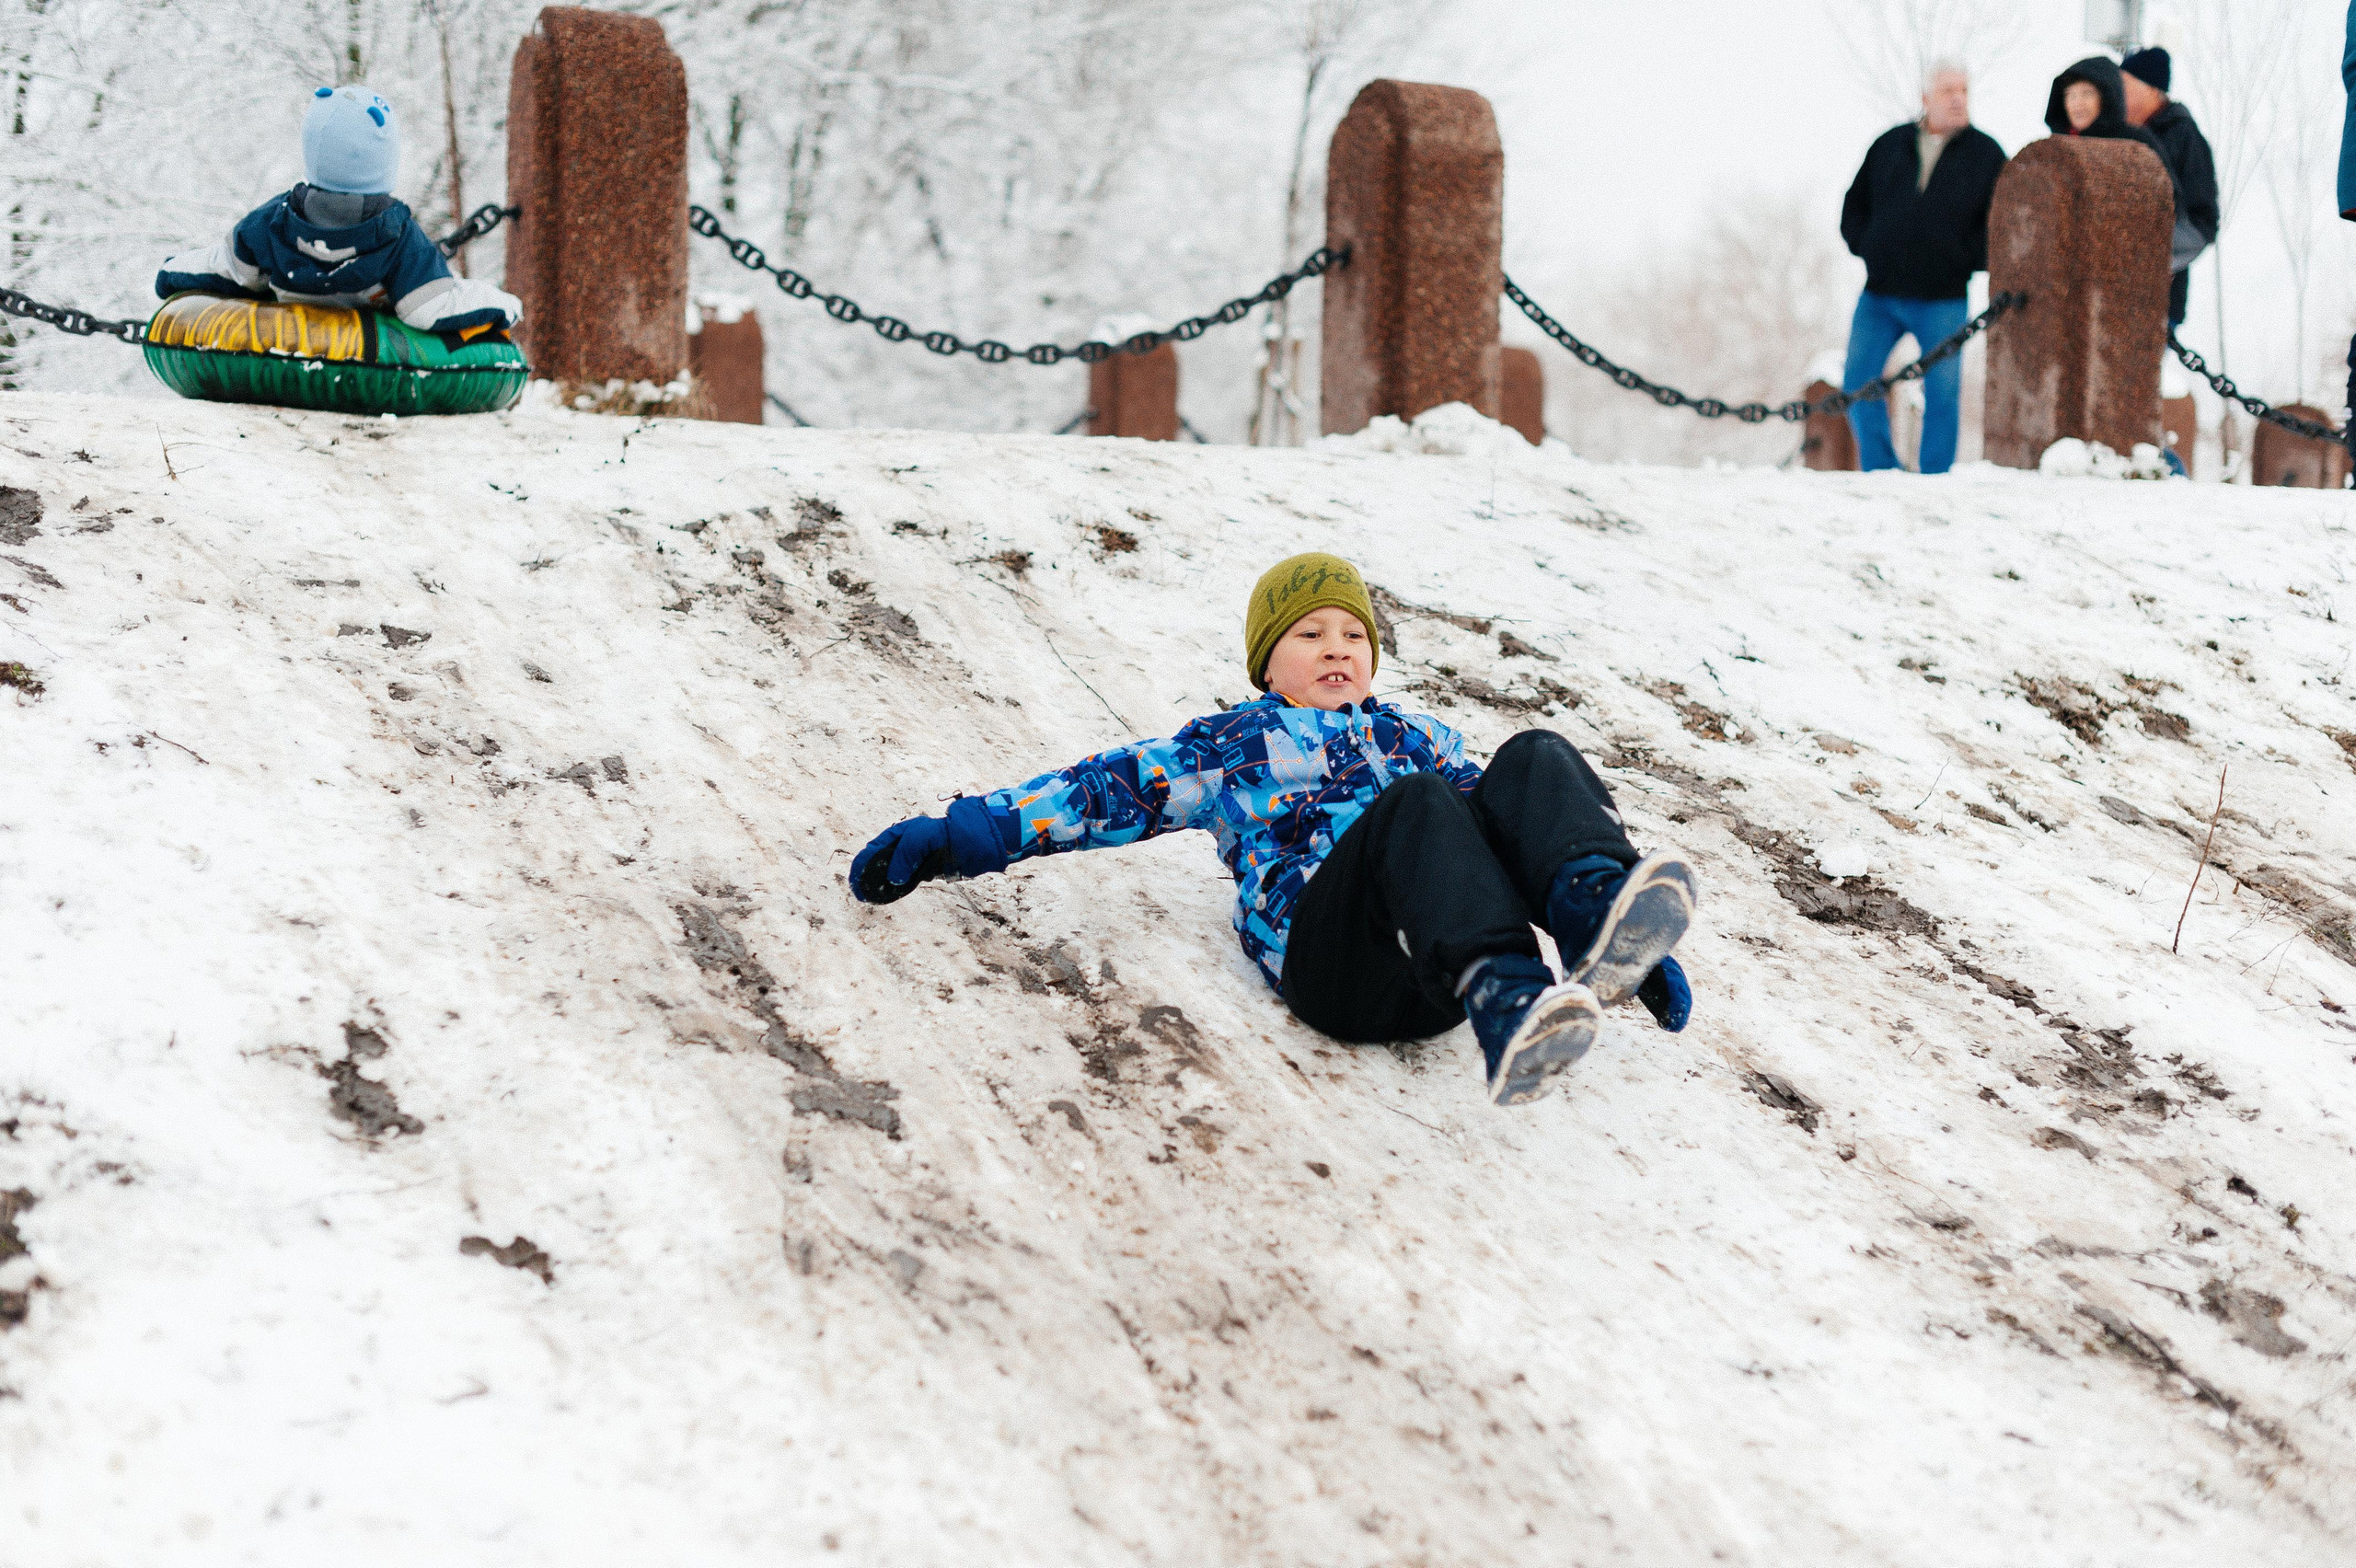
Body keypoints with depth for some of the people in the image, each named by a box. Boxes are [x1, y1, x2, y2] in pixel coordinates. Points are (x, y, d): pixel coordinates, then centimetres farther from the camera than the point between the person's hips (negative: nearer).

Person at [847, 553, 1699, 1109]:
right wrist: (950, 837, 9)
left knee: (1537, 758, -16)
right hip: (1326, 946, -3)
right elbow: (1109, 789, 21)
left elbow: (1485, 826, 34)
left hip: (1441, 980, 4)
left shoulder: (1419, 740, 38)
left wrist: (1640, 941, 24)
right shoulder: (1232, 745, 28)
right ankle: (1510, 1012, -60)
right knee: (1416, 804, -33)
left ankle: (1599, 916, -49)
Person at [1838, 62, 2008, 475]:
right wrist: (1866, 248, 4)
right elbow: (1855, 205, 18)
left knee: (1942, 395, -1)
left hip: (1943, 300, -2)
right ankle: (1879, 472, 13)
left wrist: (1967, 260, -6)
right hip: (1879, 295, 2)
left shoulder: (1987, 154, 3)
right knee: (1857, 385, 1)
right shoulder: (1889, 145, 9)